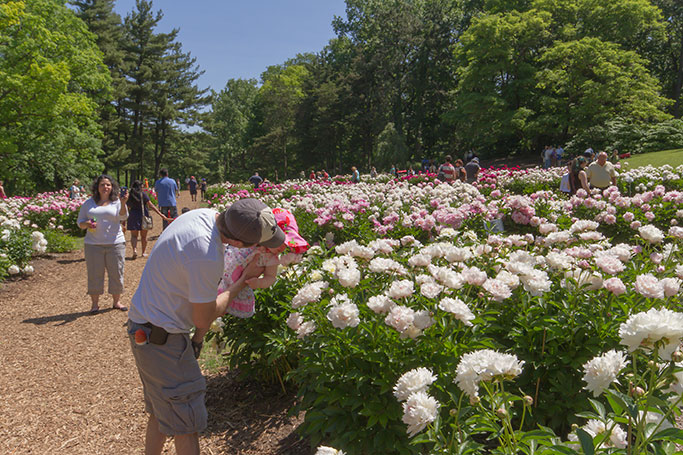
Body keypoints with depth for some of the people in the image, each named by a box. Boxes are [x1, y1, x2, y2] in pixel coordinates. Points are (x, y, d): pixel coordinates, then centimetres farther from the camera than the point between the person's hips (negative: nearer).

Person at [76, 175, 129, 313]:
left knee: (116, 273, 5)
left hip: (115, 243, -1)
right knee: (94, 274, 4)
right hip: (93, 244, 1)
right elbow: (80, 222, 12)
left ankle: (116, 301, 18)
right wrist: (86, 224, -11)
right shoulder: (88, 203, 9)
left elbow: (123, 217, -13)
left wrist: (123, 203, -30)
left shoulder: (117, 202, 3)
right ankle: (95, 303, 14)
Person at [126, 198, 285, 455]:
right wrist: (242, 282, -7)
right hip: (161, 338, -9)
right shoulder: (207, 257, -33)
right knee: (186, 423, 3)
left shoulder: (204, 215, -7)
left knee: (161, 411, 24)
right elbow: (203, 319, -16)